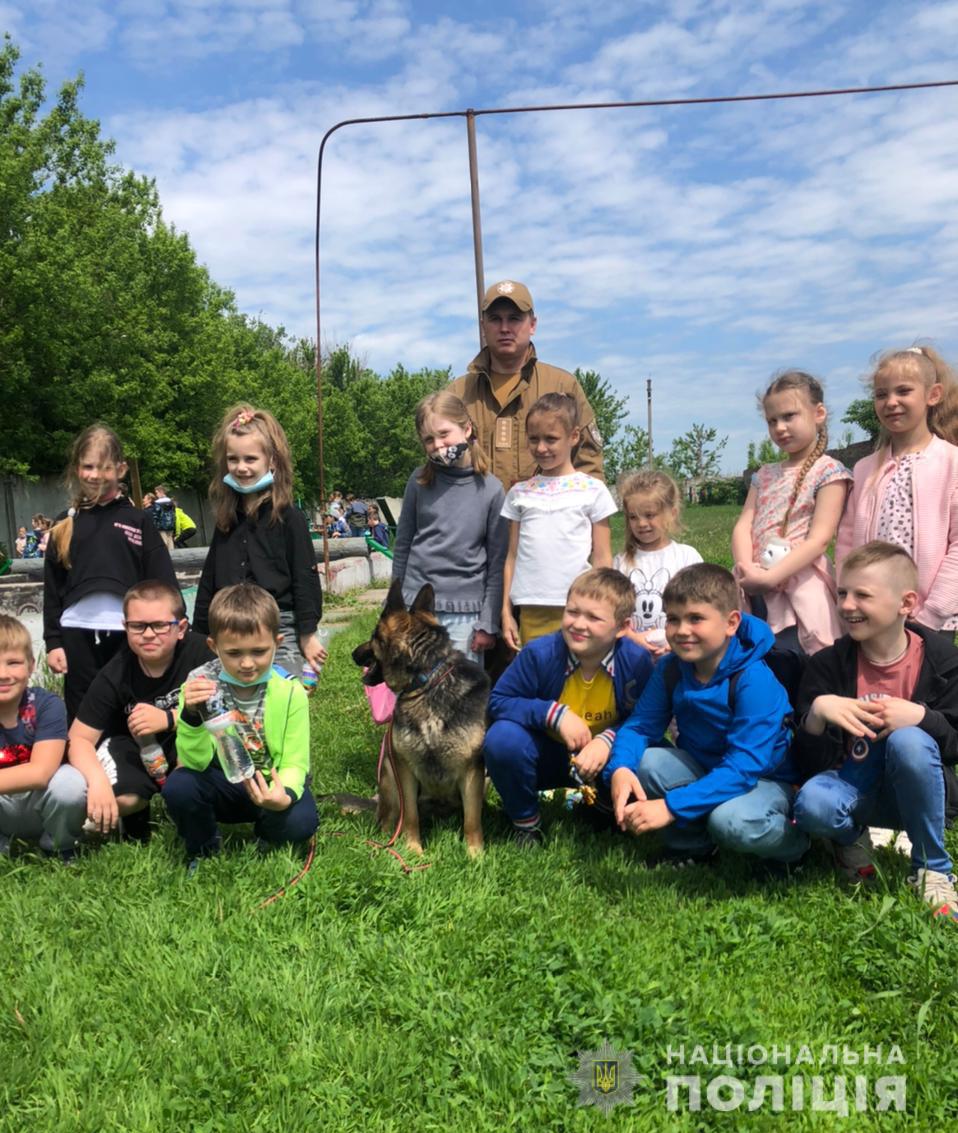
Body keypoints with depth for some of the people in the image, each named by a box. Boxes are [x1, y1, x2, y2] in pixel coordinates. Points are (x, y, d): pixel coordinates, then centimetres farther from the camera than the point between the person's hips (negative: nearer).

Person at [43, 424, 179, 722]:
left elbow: (163, 583, 0)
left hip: (128, 634, -2)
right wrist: (52, 640, 4)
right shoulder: (66, 524, 10)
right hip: (77, 635, 2)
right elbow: (52, 588, 10)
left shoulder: (137, 520, 3)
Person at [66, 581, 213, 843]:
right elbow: (79, 738, -15)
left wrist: (169, 719, -33)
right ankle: (137, 819, 10)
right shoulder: (114, 676, -17)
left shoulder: (199, 651, -22)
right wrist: (98, 781, -34)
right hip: (137, 750, 0)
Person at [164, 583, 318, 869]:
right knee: (178, 787, -29)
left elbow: (294, 763, -15)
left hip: (270, 784, -1)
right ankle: (204, 850, 4)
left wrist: (285, 795, -39)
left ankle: (265, 837, 9)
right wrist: (192, 713, -37)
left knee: (300, 822, -30)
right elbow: (195, 762, -18)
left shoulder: (290, 692, -17)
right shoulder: (200, 684, -16)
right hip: (221, 783, 1)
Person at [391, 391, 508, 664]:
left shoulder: (490, 489, -5)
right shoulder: (420, 481, 0)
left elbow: (497, 562, -2)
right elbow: (403, 545, 8)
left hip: (465, 612, -1)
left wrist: (488, 624, -3)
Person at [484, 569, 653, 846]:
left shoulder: (636, 661, -19)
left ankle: (611, 812, 11)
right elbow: (498, 701, -17)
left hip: (602, 757, 1)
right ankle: (525, 821, -1)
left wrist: (609, 740, -31)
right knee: (503, 738, -31)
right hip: (546, 756, -1)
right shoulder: (540, 653, -22)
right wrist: (554, 713, -30)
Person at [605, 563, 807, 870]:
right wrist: (620, 769, -31)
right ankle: (691, 843, 3)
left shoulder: (754, 680, -27)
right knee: (640, 761, -21)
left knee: (731, 820, -37)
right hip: (703, 770, 5)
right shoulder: (670, 669, -8)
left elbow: (743, 768, -32)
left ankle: (793, 844, -1)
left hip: (765, 779, -5)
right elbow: (640, 726, -8)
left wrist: (671, 806, -40)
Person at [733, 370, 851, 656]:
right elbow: (743, 526, 6)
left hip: (799, 590, -6)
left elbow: (818, 539, -12)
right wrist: (745, 569, -14)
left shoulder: (829, 472, -2)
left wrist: (770, 577, -21)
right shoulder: (764, 475, 17)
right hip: (756, 594, 6)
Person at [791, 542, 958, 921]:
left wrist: (921, 717, -27)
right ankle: (851, 838, 6)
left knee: (909, 741, -33)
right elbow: (810, 764, -9)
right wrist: (817, 713, -29)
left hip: (915, 790, 0)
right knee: (812, 806, -33)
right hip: (853, 784, 0)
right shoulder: (828, 665, -7)